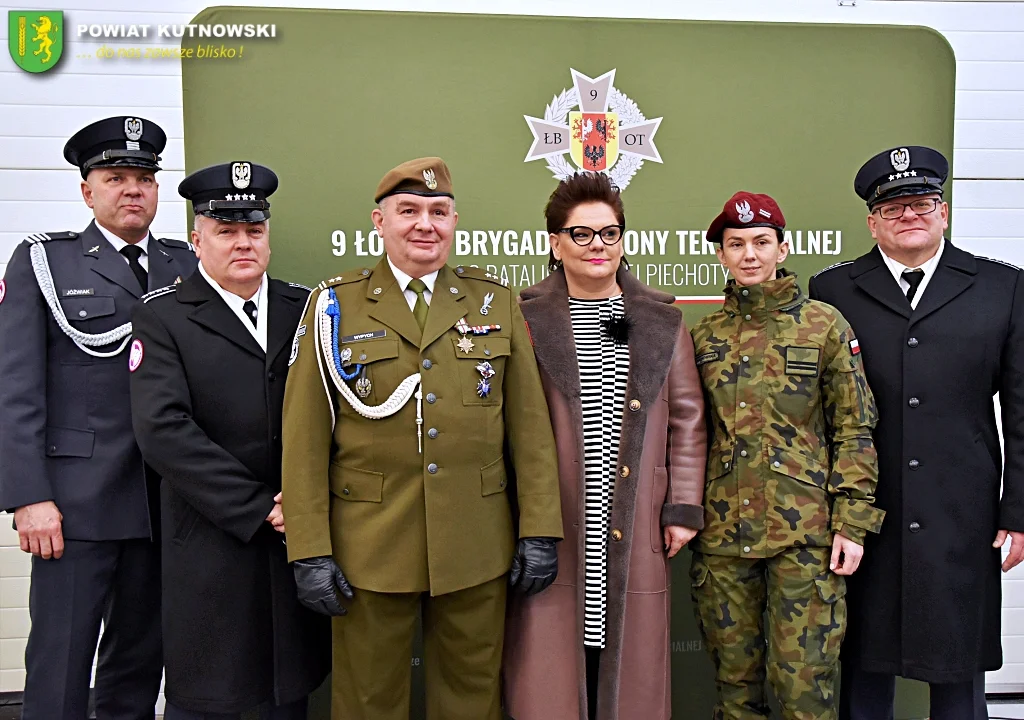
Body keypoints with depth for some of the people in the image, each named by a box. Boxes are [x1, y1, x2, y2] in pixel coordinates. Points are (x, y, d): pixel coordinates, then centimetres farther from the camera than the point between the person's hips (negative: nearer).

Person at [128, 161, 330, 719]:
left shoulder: (304, 308, 9)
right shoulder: (162, 316, -2)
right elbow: (163, 429, -14)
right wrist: (258, 509, -15)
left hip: (303, 536, 3)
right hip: (212, 543, -3)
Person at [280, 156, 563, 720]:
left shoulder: (496, 302, 5)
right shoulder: (335, 304, 0)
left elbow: (529, 424, 3)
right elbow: (304, 436, -3)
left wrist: (540, 528, -1)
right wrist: (309, 548, -7)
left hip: (477, 547, 2)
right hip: (368, 547, -1)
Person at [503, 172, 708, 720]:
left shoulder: (663, 323, 10)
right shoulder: (525, 321, 2)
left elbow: (687, 421, 10)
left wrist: (684, 508, 3)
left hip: (634, 534, 2)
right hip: (551, 531, -2)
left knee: (628, 664, 8)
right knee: (552, 669, 4)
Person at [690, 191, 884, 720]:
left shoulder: (824, 325, 0)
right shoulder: (704, 335, 8)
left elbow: (855, 429, -1)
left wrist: (852, 523, -6)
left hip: (804, 534, -3)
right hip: (722, 534, 3)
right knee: (734, 677, 13)